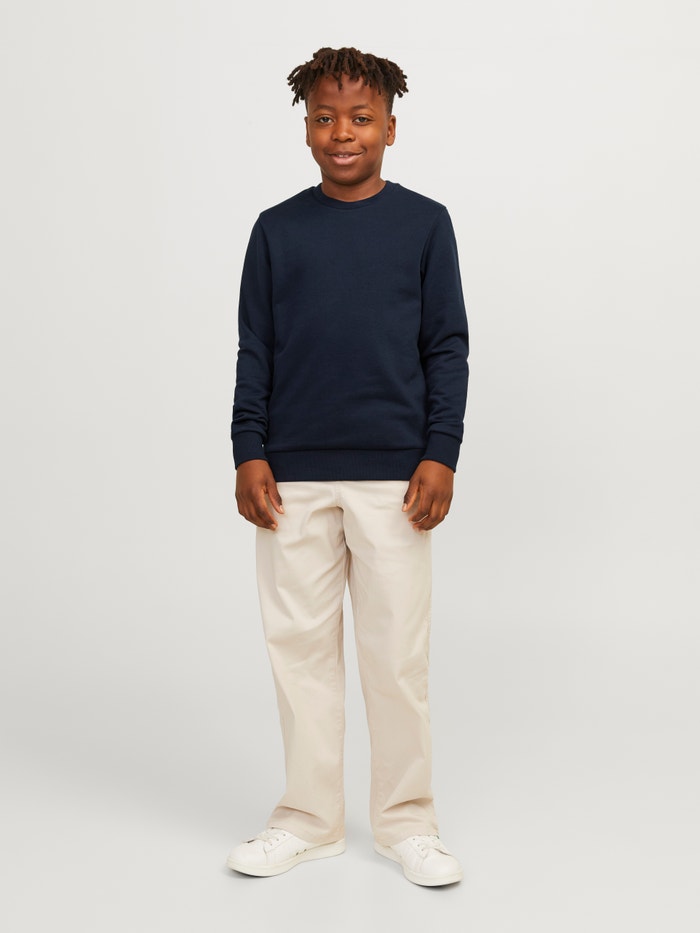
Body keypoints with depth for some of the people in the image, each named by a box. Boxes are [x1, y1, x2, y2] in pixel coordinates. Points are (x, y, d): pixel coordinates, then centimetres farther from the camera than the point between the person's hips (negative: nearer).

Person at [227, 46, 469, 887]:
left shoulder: (424, 223, 4)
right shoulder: (278, 230, 7)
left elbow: (448, 347, 4)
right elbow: (254, 350, 8)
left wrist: (440, 455, -4)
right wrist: (249, 453, 0)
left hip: (392, 473, -1)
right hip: (294, 474, 2)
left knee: (397, 653, 4)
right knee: (300, 645, 8)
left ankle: (406, 822, 20)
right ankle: (309, 818, 23)